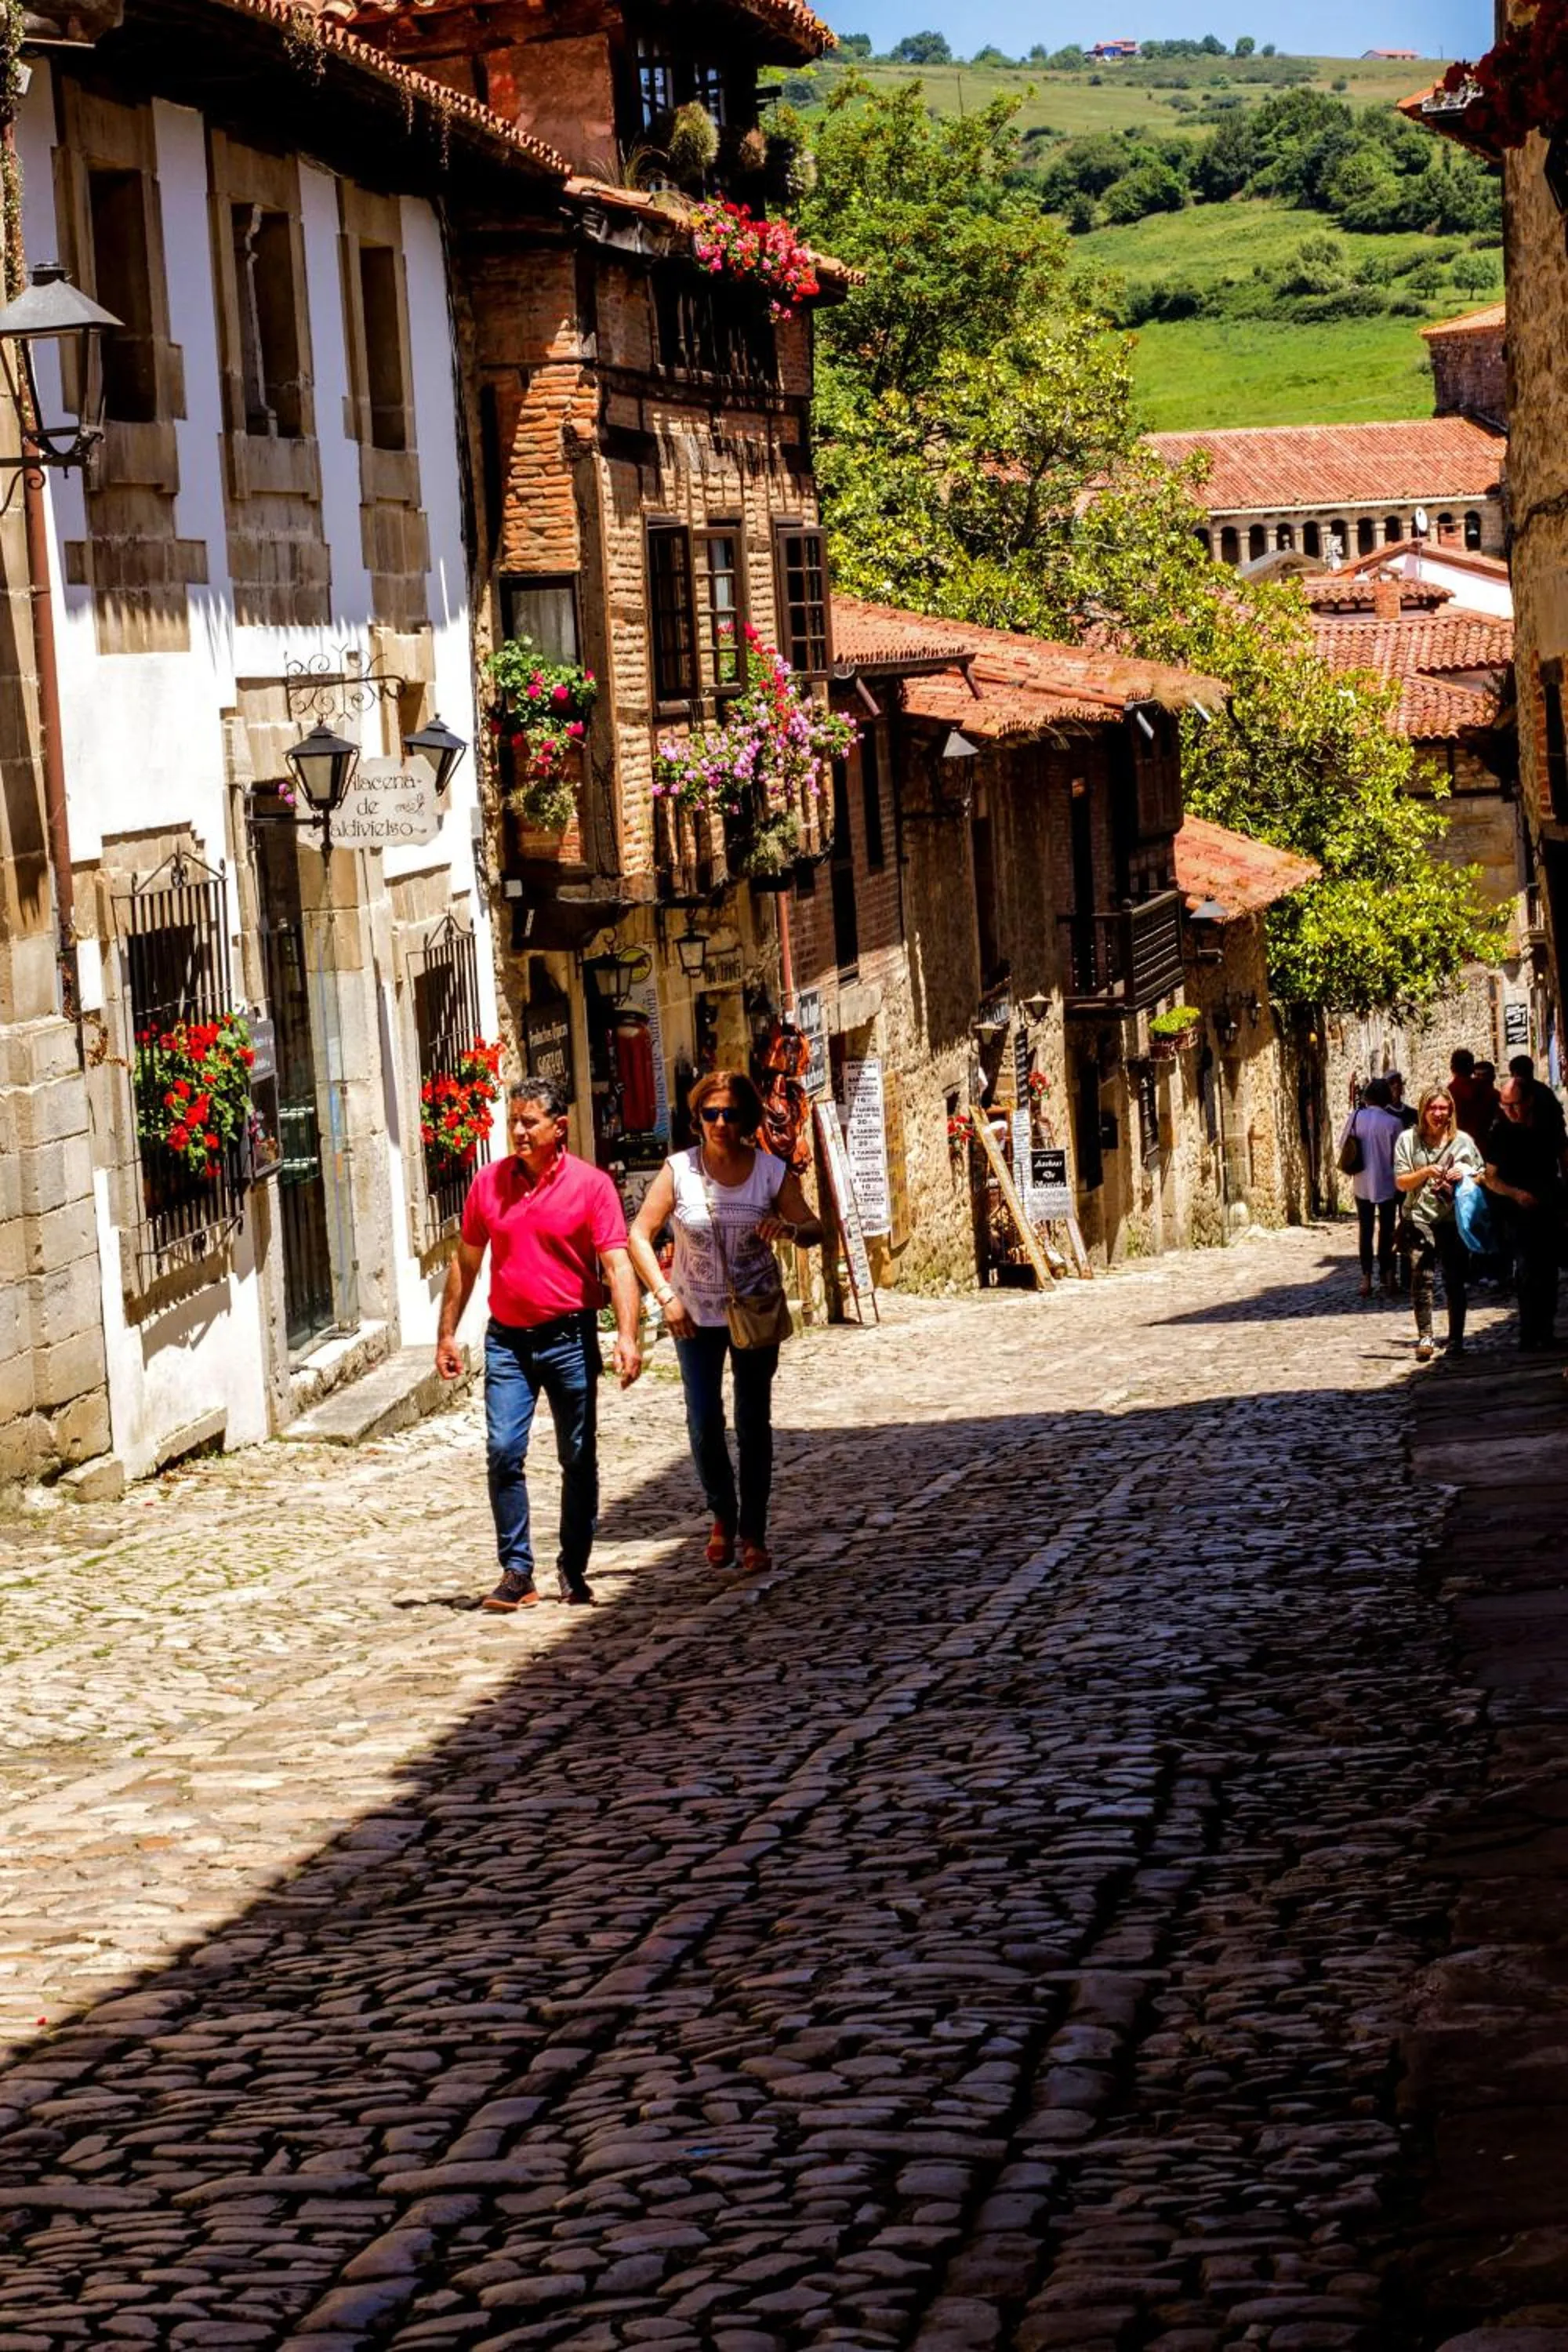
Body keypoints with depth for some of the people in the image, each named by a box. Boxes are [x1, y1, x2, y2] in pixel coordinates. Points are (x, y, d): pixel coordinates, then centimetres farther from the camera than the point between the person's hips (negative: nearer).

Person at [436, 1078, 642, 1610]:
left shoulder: (591, 1185, -6)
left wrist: (627, 1336, -24)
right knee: (503, 1452, -11)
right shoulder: (489, 1183, 4)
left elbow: (617, 1265, -12)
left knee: (578, 1460, 7)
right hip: (507, 1340, 2)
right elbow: (465, 1262, 13)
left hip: (570, 1339, -2)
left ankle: (575, 1572, 19)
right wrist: (447, 1333, 11)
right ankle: (516, 1572, -7)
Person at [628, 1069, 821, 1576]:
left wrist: (788, 1229, -25)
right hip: (695, 1314, 0)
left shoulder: (771, 1171, -8)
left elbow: (814, 1229, -2)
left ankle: (754, 1534, 13)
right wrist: (666, 1296, -15)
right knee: (704, 1423, -1)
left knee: (753, 1423, 3)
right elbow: (640, 1235, -7)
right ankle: (723, 1517, 23)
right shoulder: (679, 1169, -10)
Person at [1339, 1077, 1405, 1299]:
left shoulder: (1356, 1118, -7)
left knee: (1365, 1231, 9)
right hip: (1386, 1184, -2)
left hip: (1362, 1184, 2)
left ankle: (1366, 1279, 6)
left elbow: (1342, 1145, 3)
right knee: (1387, 1232, 8)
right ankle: (1388, 1279, 7)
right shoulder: (1393, 1122, -12)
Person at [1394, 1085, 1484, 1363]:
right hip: (1420, 1217, -2)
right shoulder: (1408, 1140, 5)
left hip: (1454, 1218, 2)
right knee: (1422, 1278, -15)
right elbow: (1401, 1183, 2)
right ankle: (1424, 1337, -10)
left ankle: (1456, 1340, 14)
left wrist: (1464, 1175, -7)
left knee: (1455, 1282, 4)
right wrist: (1425, 1172, -15)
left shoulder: (1462, 1140, 8)